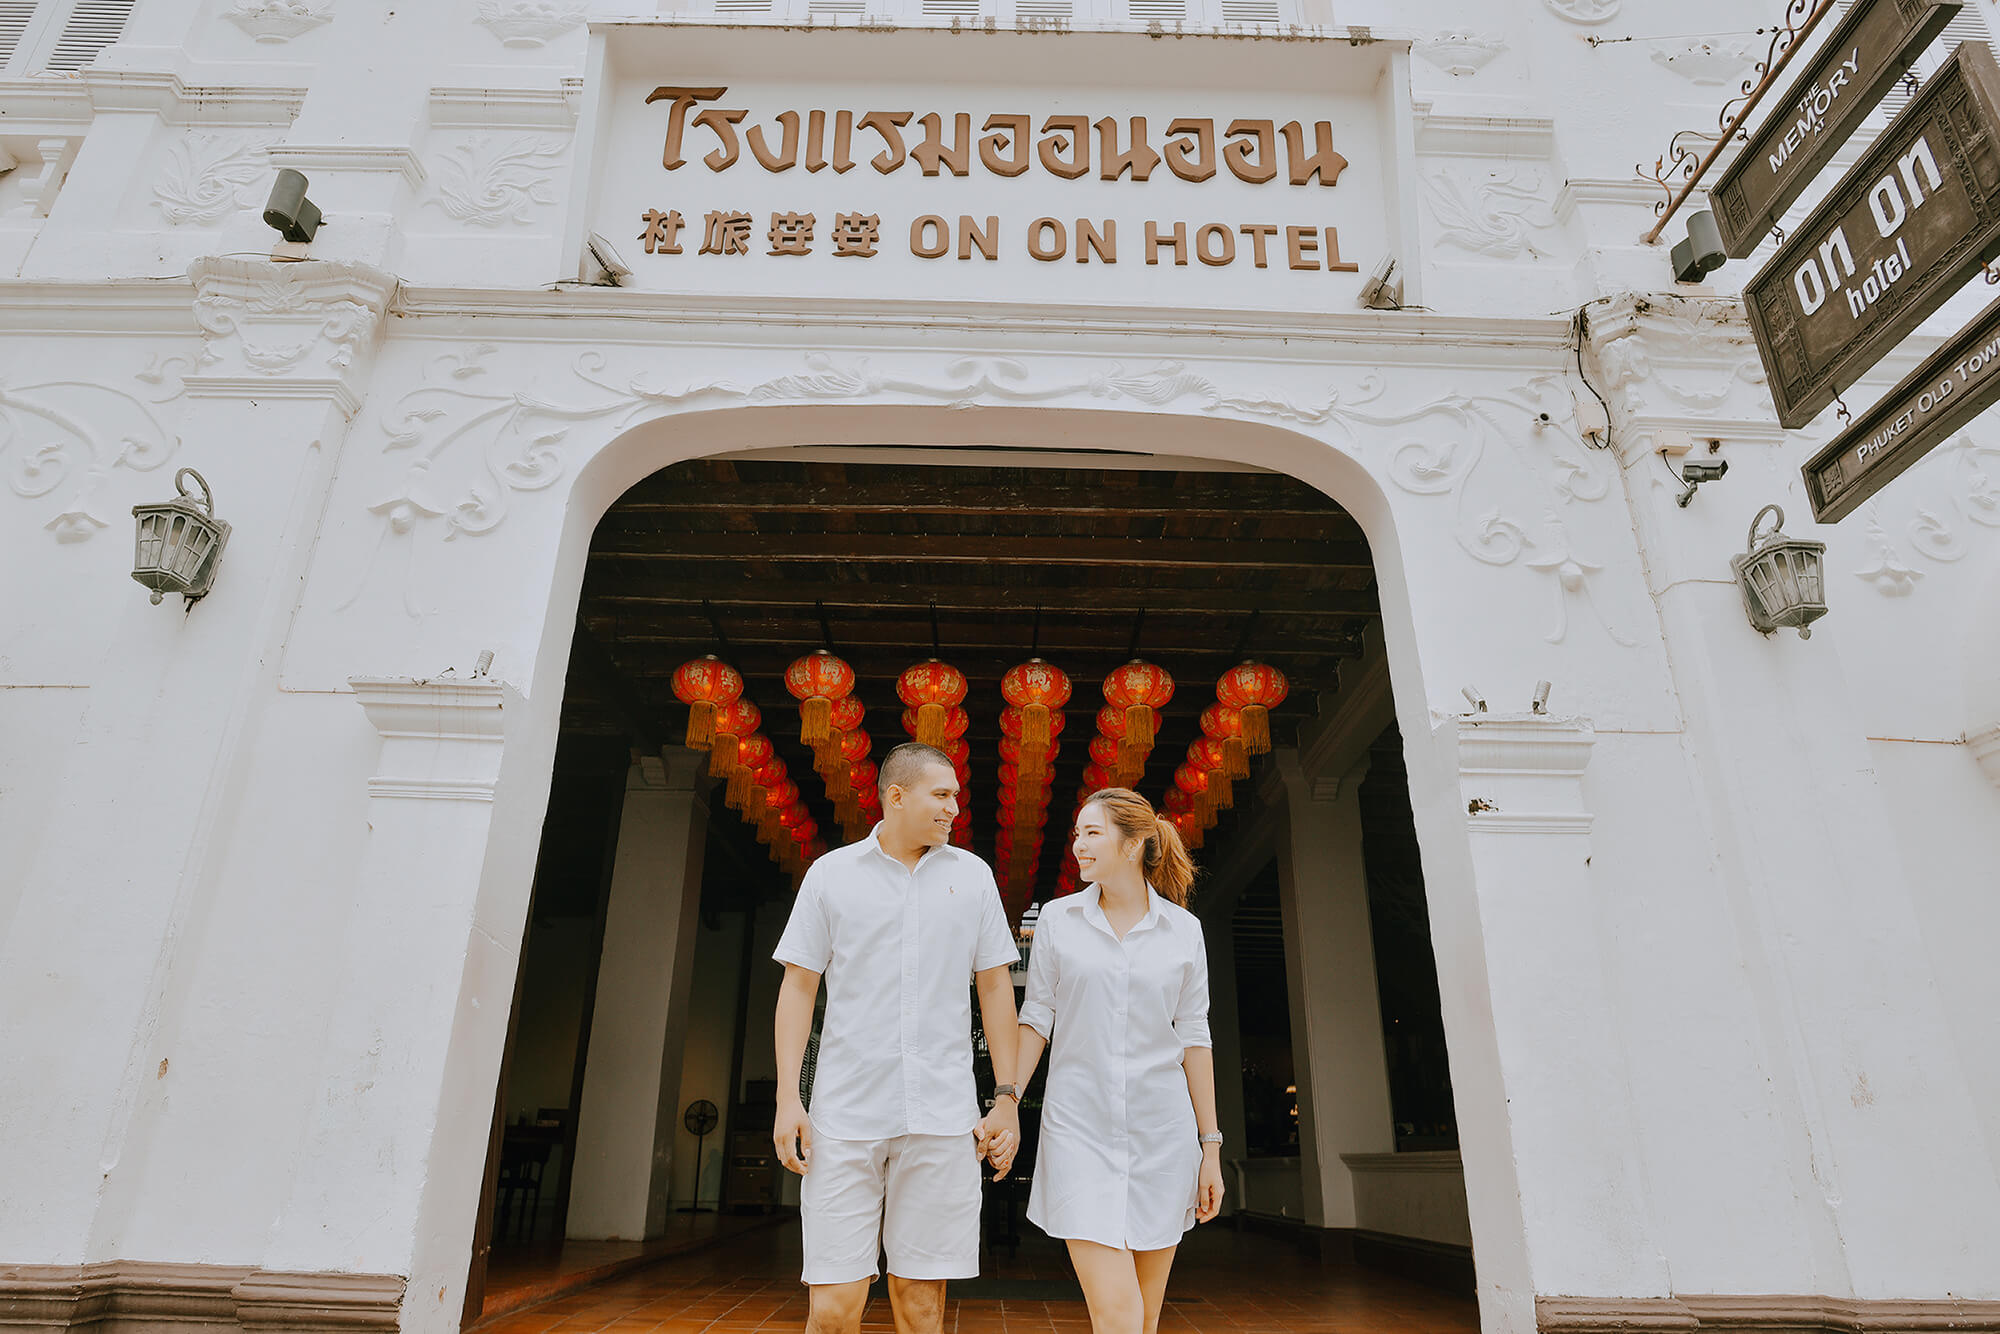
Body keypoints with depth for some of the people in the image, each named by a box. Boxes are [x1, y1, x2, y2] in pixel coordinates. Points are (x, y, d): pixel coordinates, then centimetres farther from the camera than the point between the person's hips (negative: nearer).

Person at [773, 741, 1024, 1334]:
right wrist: (788, 1098, -2)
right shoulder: (831, 873, 4)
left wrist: (1007, 1098, 5)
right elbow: (798, 986, 5)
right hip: (845, 1112, -1)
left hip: (942, 1117, 1)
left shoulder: (973, 875, 8)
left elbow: (995, 987, 10)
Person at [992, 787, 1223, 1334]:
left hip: (1161, 1128, 2)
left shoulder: (1183, 929, 2)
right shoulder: (1058, 919, 1)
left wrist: (1211, 1146, 4)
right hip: (1079, 1127, -1)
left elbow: (1194, 1038, 5)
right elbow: (1036, 1020, 4)